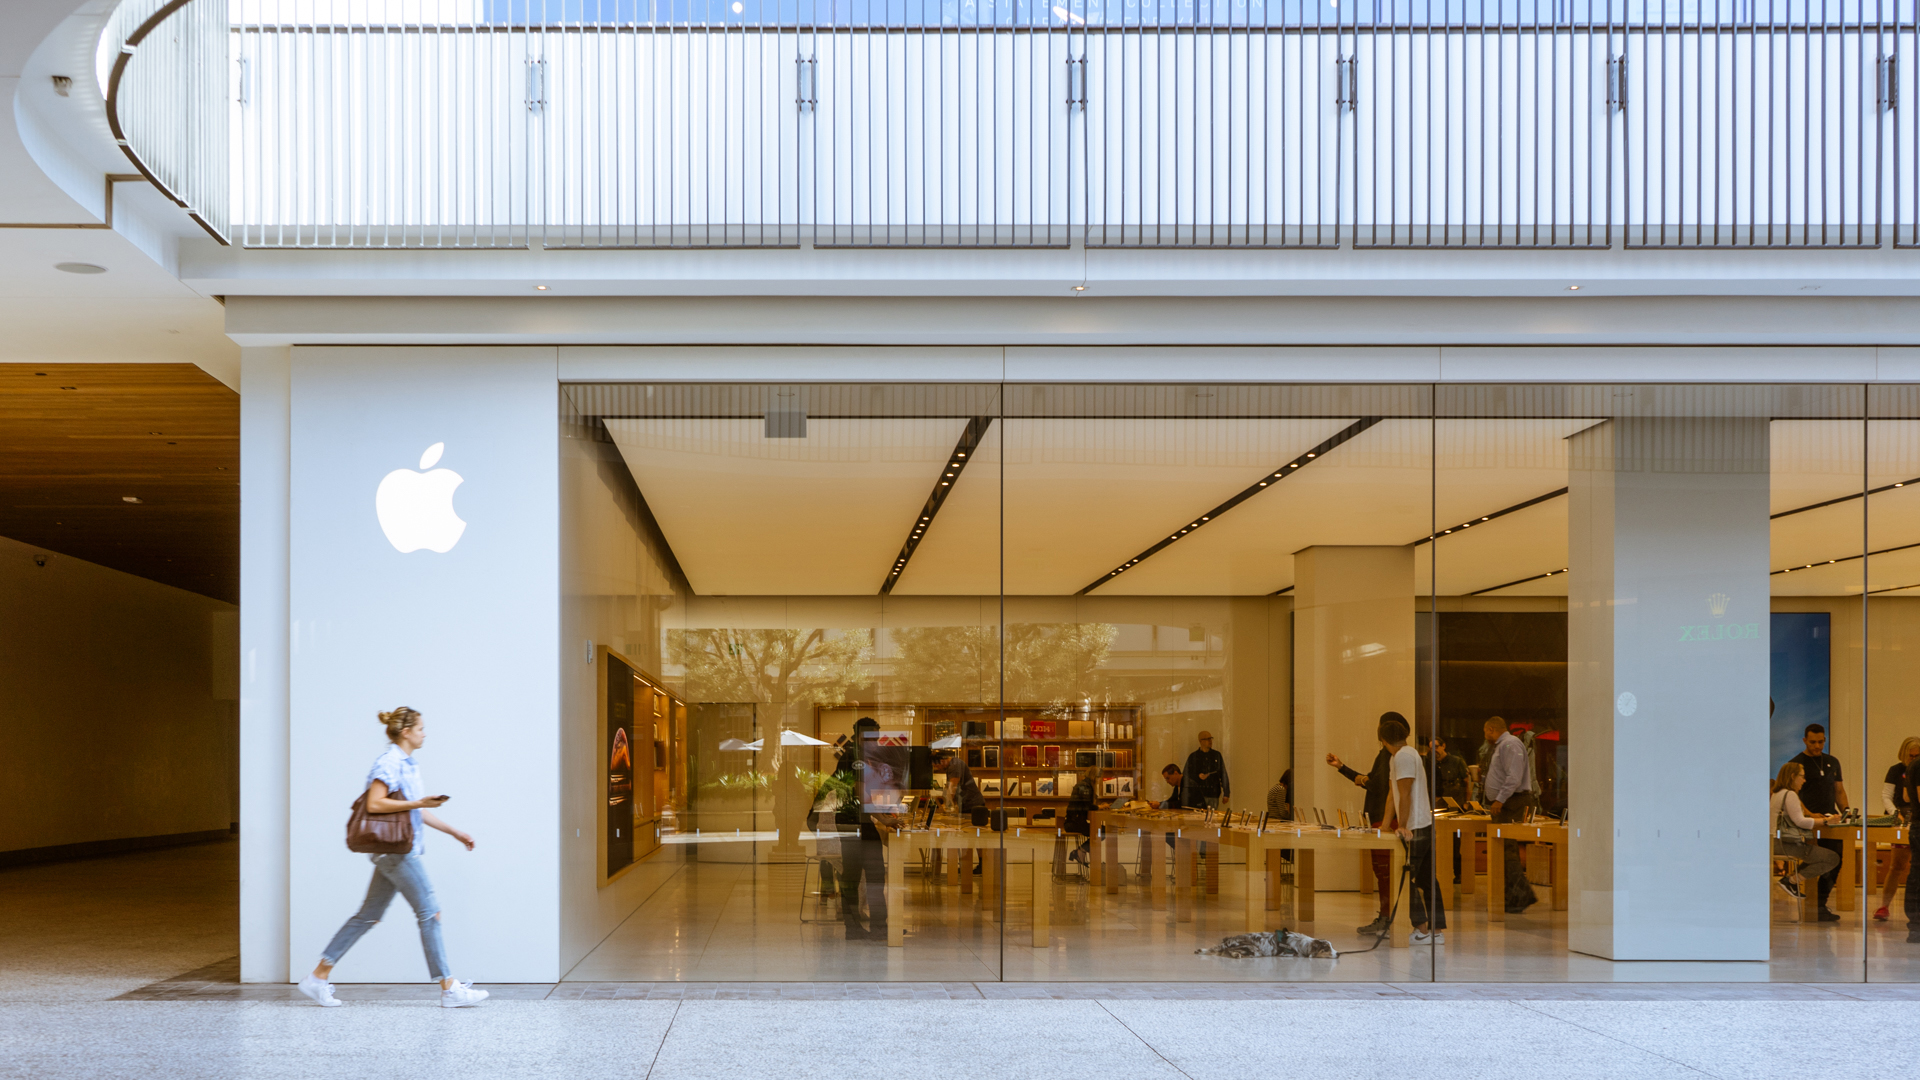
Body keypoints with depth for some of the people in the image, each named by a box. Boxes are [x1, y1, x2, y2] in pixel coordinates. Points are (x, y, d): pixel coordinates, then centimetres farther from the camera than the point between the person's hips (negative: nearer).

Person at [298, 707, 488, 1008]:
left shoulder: (407, 764, 18)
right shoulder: (389, 762, -13)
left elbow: (418, 811, 25)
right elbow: (374, 804, -21)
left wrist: (455, 832, 25)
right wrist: (418, 803, -22)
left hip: (398, 851, 10)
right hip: (395, 849, -10)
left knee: (368, 916, 11)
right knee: (429, 912, -6)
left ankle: (319, 976, 14)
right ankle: (449, 989, -3)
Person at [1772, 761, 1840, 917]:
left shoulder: (1776, 794, 21)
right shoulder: (1789, 795, -11)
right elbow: (1800, 821, -17)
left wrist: (1812, 817, 15)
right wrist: (1825, 821, -10)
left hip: (1777, 843, 11)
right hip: (1788, 844, -11)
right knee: (1833, 858, -10)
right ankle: (1791, 881, -12)